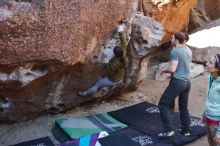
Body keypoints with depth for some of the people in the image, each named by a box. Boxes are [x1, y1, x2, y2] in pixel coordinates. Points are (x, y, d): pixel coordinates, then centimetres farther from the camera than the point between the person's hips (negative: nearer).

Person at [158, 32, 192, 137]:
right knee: (184, 107, 19)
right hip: (187, 82, 9)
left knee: (163, 105, 0)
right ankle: (186, 130, 27)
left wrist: (164, 71, -2)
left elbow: (172, 69, -21)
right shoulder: (188, 50, 13)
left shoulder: (175, 51, -14)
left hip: (178, 82, -9)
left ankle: (168, 130, -1)